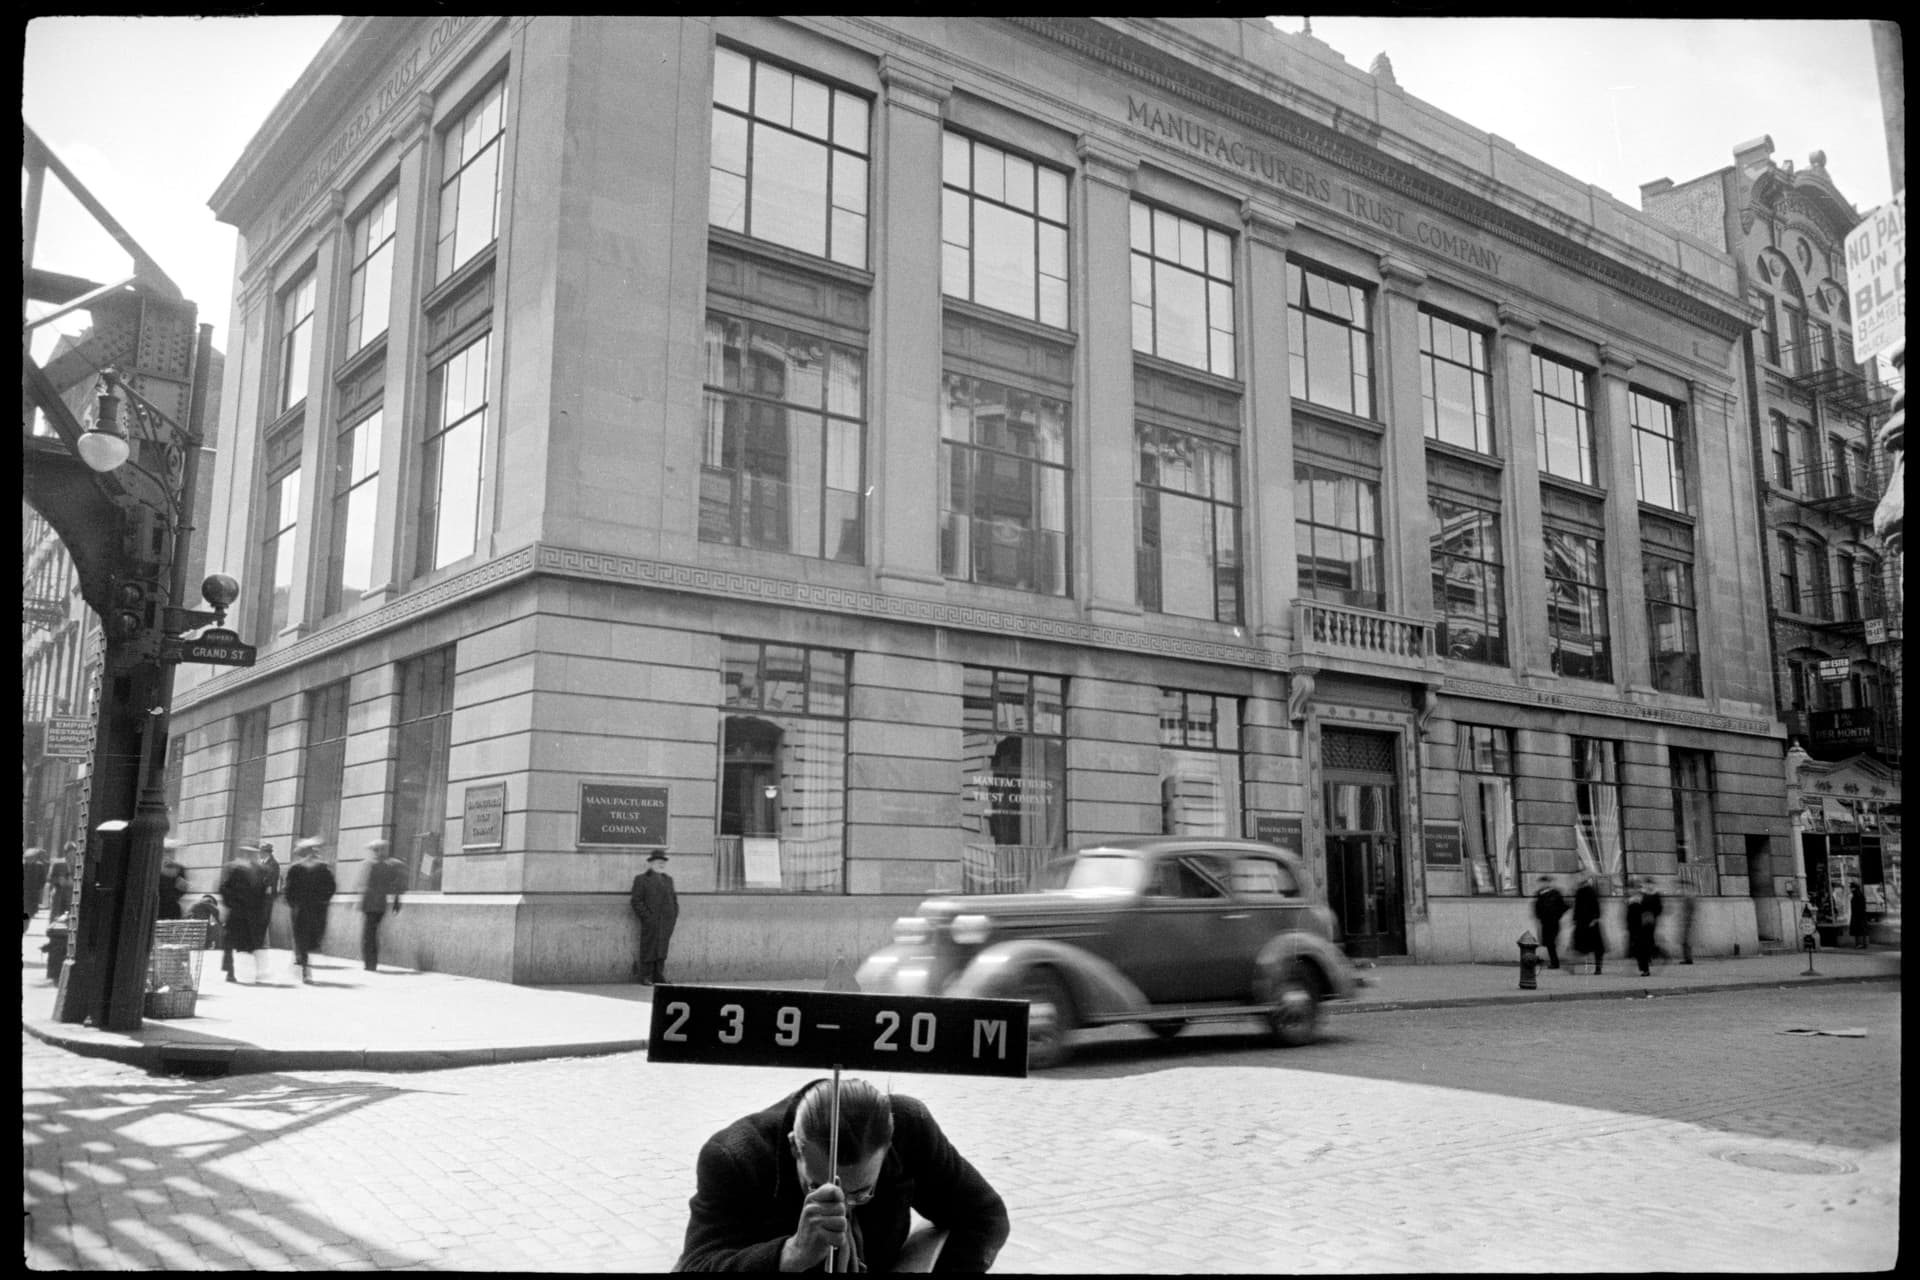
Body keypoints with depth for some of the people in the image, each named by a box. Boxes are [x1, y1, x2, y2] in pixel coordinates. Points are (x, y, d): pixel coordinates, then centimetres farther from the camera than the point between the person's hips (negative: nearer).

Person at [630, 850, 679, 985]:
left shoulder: (668, 879, 18)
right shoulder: (641, 879, 2)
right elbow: (636, 901, -4)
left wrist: (675, 916, 5)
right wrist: (647, 917, -12)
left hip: (667, 921, 4)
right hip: (651, 920, -4)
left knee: (662, 948, 3)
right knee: (649, 948, -2)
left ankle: (658, 976, 6)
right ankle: (645, 977, 4)